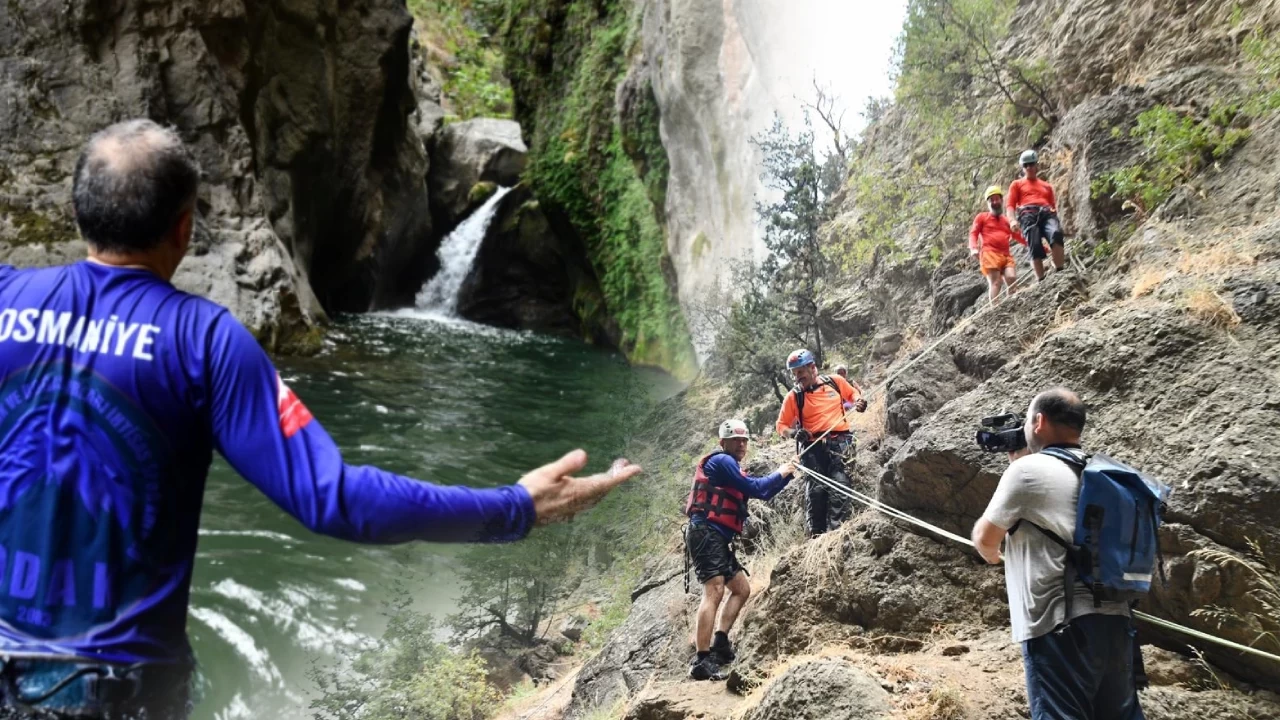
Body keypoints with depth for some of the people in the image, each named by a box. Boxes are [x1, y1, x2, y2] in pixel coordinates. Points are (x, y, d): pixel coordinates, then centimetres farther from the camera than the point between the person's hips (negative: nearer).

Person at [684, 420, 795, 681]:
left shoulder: (730, 467, 25)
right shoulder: (721, 461, -5)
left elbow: (764, 493, 25)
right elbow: (755, 488, -12)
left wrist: (787, 474, 15)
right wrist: (779, 474, 3)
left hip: (718, 539, 11)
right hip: (706, 534, -11)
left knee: (741, 589, 17)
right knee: (714, 592, -20)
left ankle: (720, 643, 11)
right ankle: (702, 662, -26)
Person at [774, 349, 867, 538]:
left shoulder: (835, 382, 9)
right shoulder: (793, 397, 7)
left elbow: (853, 394, 28)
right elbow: (782, 425, 11)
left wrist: (859, 403, 5)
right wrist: (794, 433, -11)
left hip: (839, 440, 0)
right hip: (813, 445, 0)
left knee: (840, 483, -19)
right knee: (816, 489, -10)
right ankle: (817, 534, -5)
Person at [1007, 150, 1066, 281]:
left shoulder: (1047, 186, 35)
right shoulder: (1017, 184, 26)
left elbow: (1053, 205, 29)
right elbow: (1011, 205, 13)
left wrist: (1054, 211, 4)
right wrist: (1012, 221, -7)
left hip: (1046, 213, 2)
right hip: (1028, 214, -2)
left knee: (1056, 233, -33)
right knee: (1035, 247, -23)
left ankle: (1059, 271, -35)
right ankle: (1041, 280, -24)